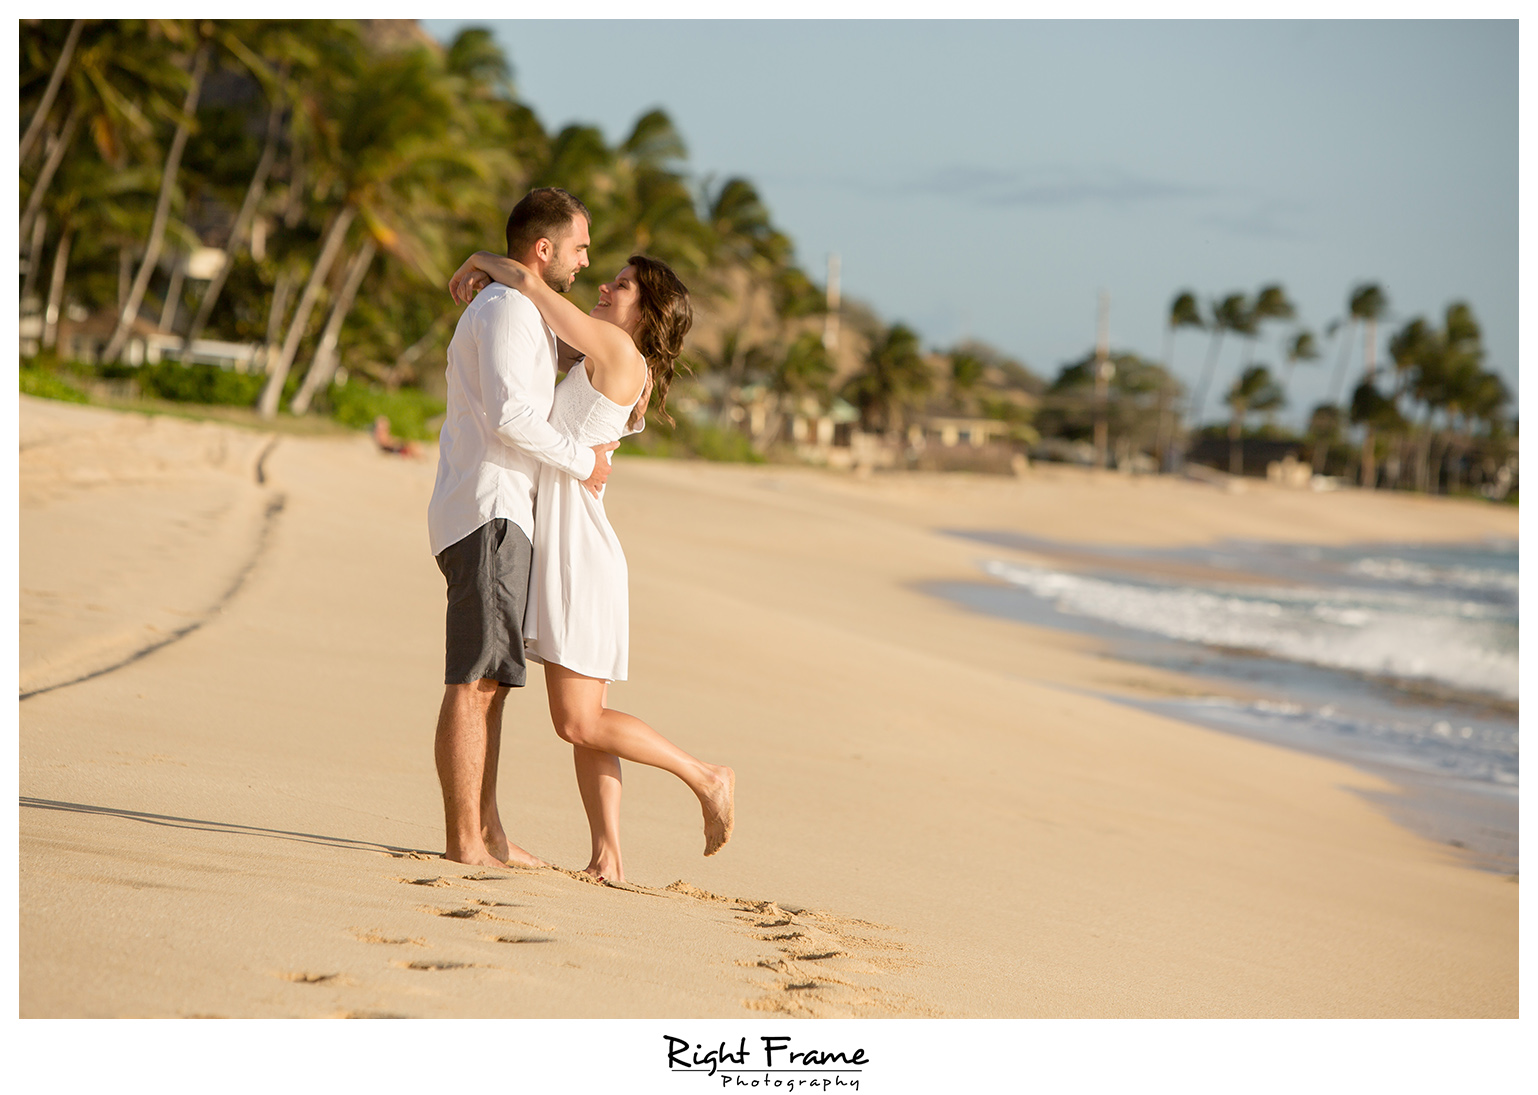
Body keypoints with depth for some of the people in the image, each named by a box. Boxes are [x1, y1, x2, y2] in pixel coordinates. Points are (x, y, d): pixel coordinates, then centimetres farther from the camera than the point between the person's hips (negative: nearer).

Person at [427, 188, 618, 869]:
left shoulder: (522, 313, 24)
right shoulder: (509, 309, -9)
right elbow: (510, 414, -21)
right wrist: (582, 461, -9)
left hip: (499, 517, 11)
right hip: (490, 514, -11)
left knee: (488, 684, 10)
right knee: (474, 683, -11)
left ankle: (487, 833, 12)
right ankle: (464, 840, -11)